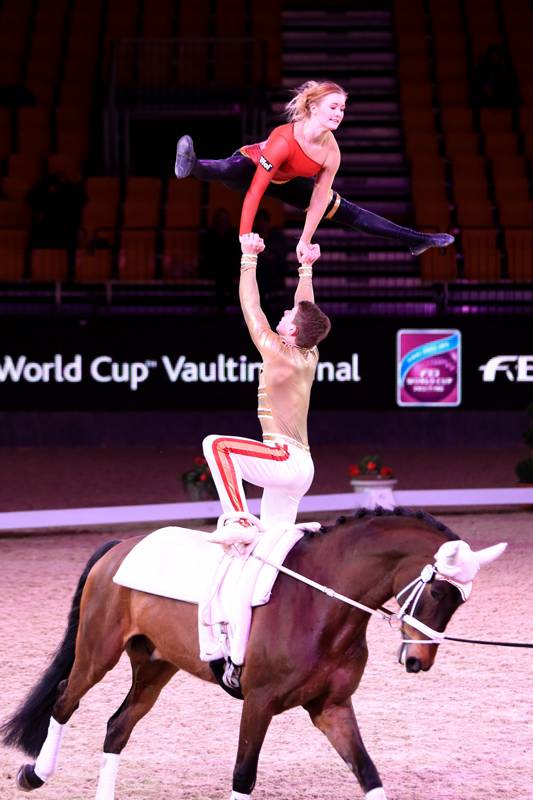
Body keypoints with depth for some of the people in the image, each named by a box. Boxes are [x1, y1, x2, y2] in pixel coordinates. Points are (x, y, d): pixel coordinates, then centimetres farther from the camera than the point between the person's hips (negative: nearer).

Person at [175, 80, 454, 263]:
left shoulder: (331, 153, -22)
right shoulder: (283, 140, -42)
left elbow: (319, 199, -11)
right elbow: (255, 190, -42)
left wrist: (305, 241, -8)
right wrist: (245, 236, -42)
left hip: (286, 181, 6)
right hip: (251, 166, -5)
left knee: (342, 210, 10)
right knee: (230, 171, -44)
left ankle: (414, 240, 18)